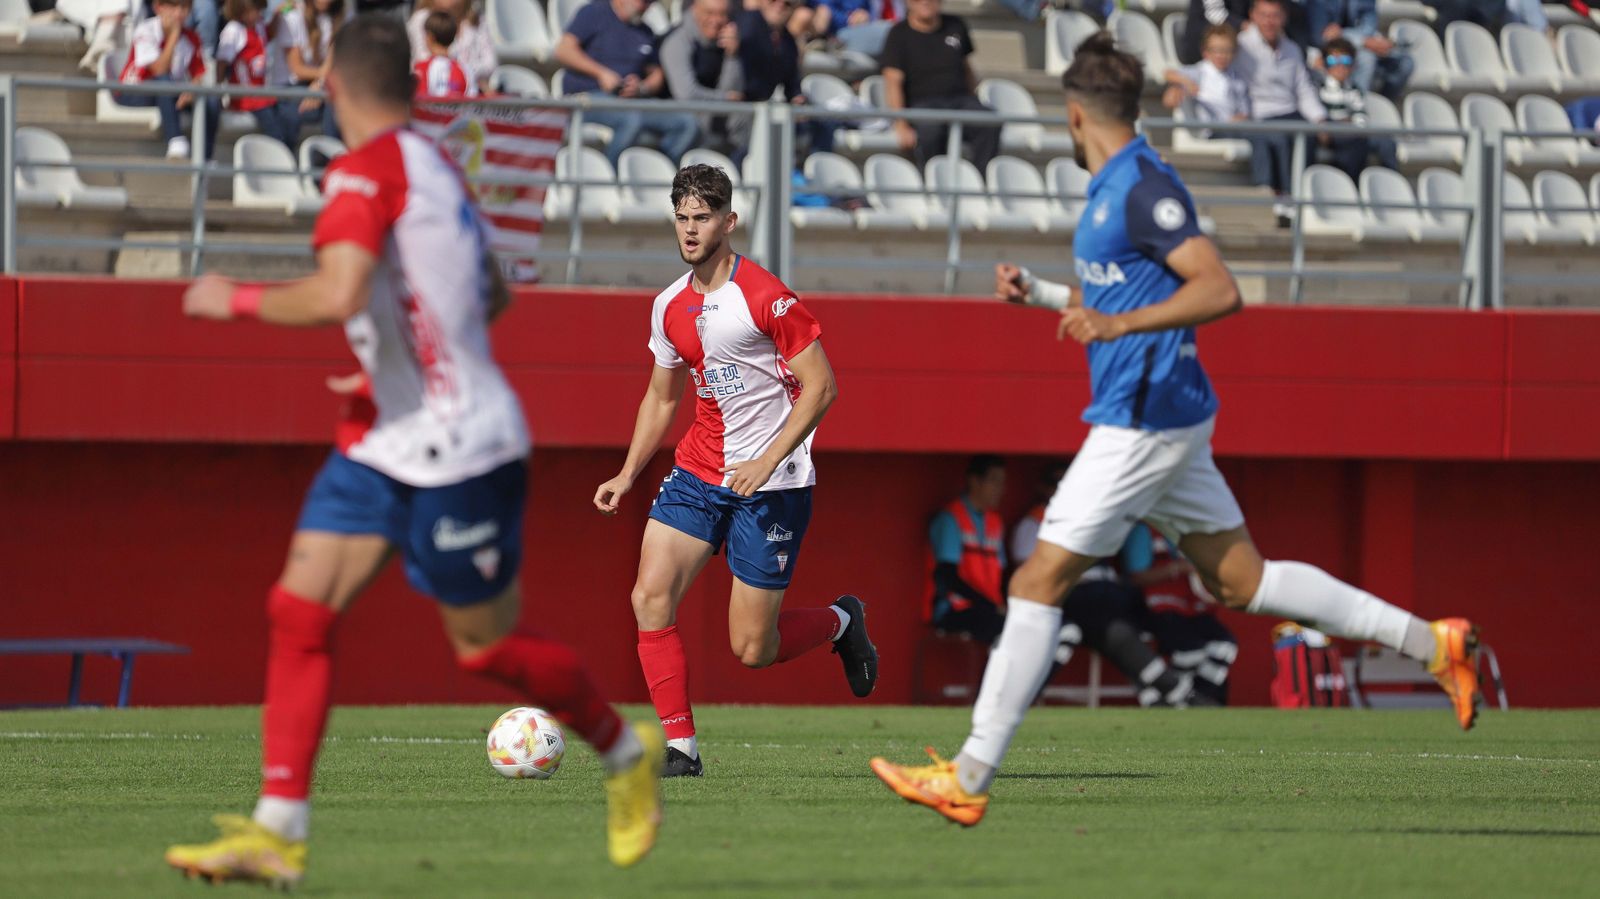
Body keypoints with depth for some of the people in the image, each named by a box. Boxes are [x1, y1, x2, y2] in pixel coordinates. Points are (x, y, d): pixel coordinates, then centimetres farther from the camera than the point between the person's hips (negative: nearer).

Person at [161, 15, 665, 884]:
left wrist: (237, 299, -17)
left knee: (486, 646, 5)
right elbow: (493, 295, 21)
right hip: (394, 444, 9)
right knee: (298, 609, -1)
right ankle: (277, 831, -4)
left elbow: (338, 295, -32)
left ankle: (627, 753, 29)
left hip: (459, 452, -9)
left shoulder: (367, 170, -17)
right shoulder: (436, 165, 11)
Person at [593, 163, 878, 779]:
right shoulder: (670, 307, 7)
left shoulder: (765, 297, -14)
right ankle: (679, 746, -8)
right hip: (697, 471, 6)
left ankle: (841, 622, 28)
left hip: (772, 484, -6)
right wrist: (628, 475, 10)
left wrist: (767, 462, -22)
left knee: (752, 649, -4)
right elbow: (661, 397, 21)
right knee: (651, 596, -14)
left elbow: (821, 386, -14)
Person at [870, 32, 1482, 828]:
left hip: (1144, 420, -10)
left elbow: (1219, 290, -24)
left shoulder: (1143, 188, -15)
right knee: (1240, 581, 11)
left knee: (1039, 583, -7)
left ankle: (969, 778, -6)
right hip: (1162, 418, 10)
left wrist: (1118, 323, -32)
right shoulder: (1112, 188, 15)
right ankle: (1433, 643, 13)